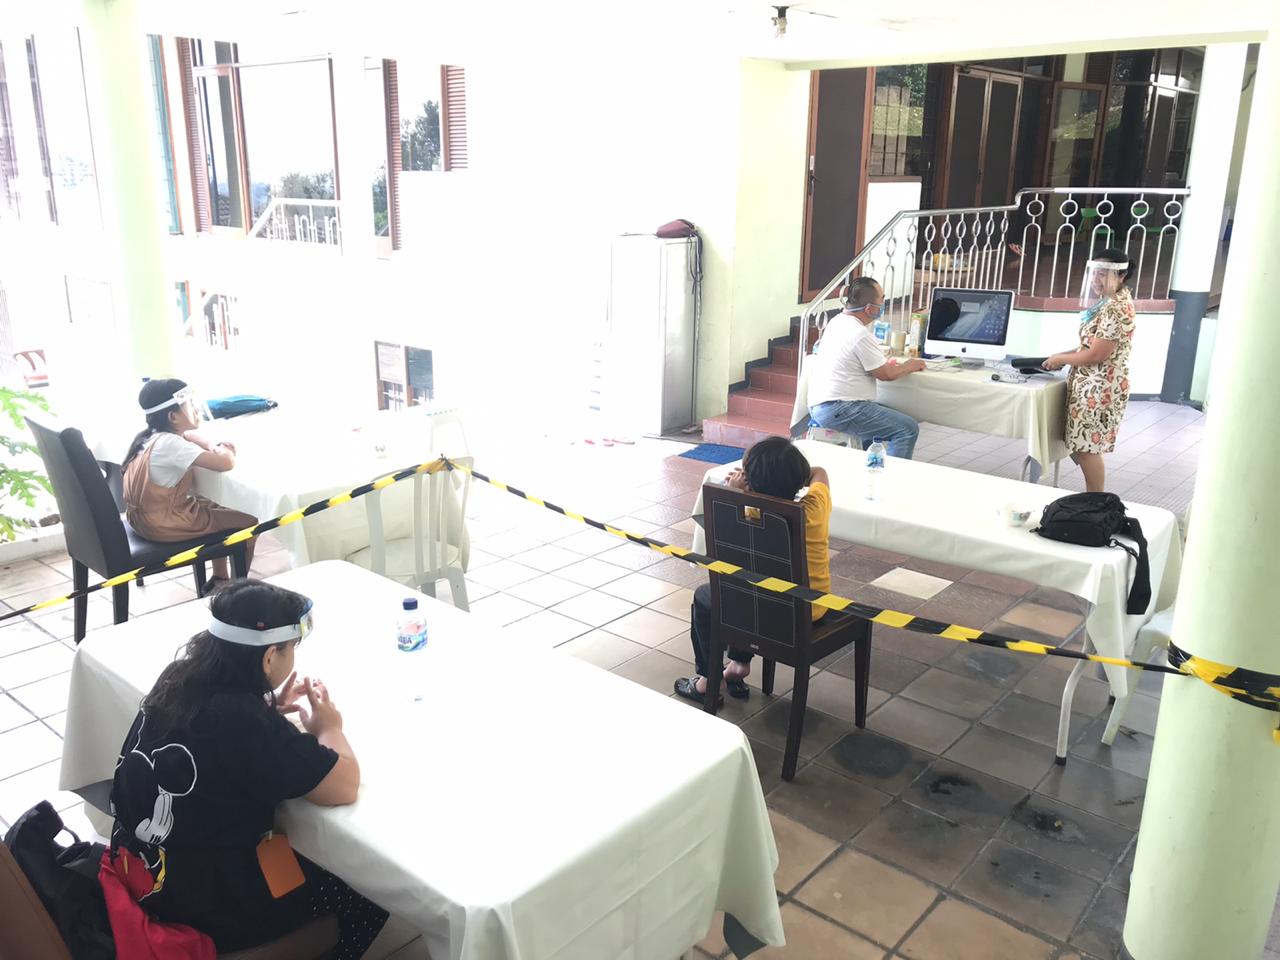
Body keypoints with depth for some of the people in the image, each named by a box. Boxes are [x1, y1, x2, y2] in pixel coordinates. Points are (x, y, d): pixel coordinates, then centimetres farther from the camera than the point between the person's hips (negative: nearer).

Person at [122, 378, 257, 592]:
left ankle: (219, 579, 33)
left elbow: (189, 434, 24)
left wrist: (212, 446, 3)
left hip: (146, 516, 10)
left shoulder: (150, 436, 3)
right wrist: (224, 451, -8)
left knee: (218, 510, 29)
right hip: (164, 524, -10)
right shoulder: (170, 444, -24)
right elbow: (226, 463, -32)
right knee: (248, 524, 1)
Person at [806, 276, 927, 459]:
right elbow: (886, 374, -9)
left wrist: (886, 362, 15)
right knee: (908, 429, -14)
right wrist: (910, 366, 9)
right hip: (838, 410, -11)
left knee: (892, 415, 28)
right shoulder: (859, 334, -17)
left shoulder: (837, 321, 12)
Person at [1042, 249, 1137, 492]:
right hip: (1092, 385, 10)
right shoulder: (1110, 301, 12)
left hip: (1099, 388, -10)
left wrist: (1061, 359, -9)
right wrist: (1064, 355, 8)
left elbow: (1096, 355, -22)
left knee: (1086, 448, -3)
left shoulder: (1116, 310, -21)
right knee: (1082, 446, 16)